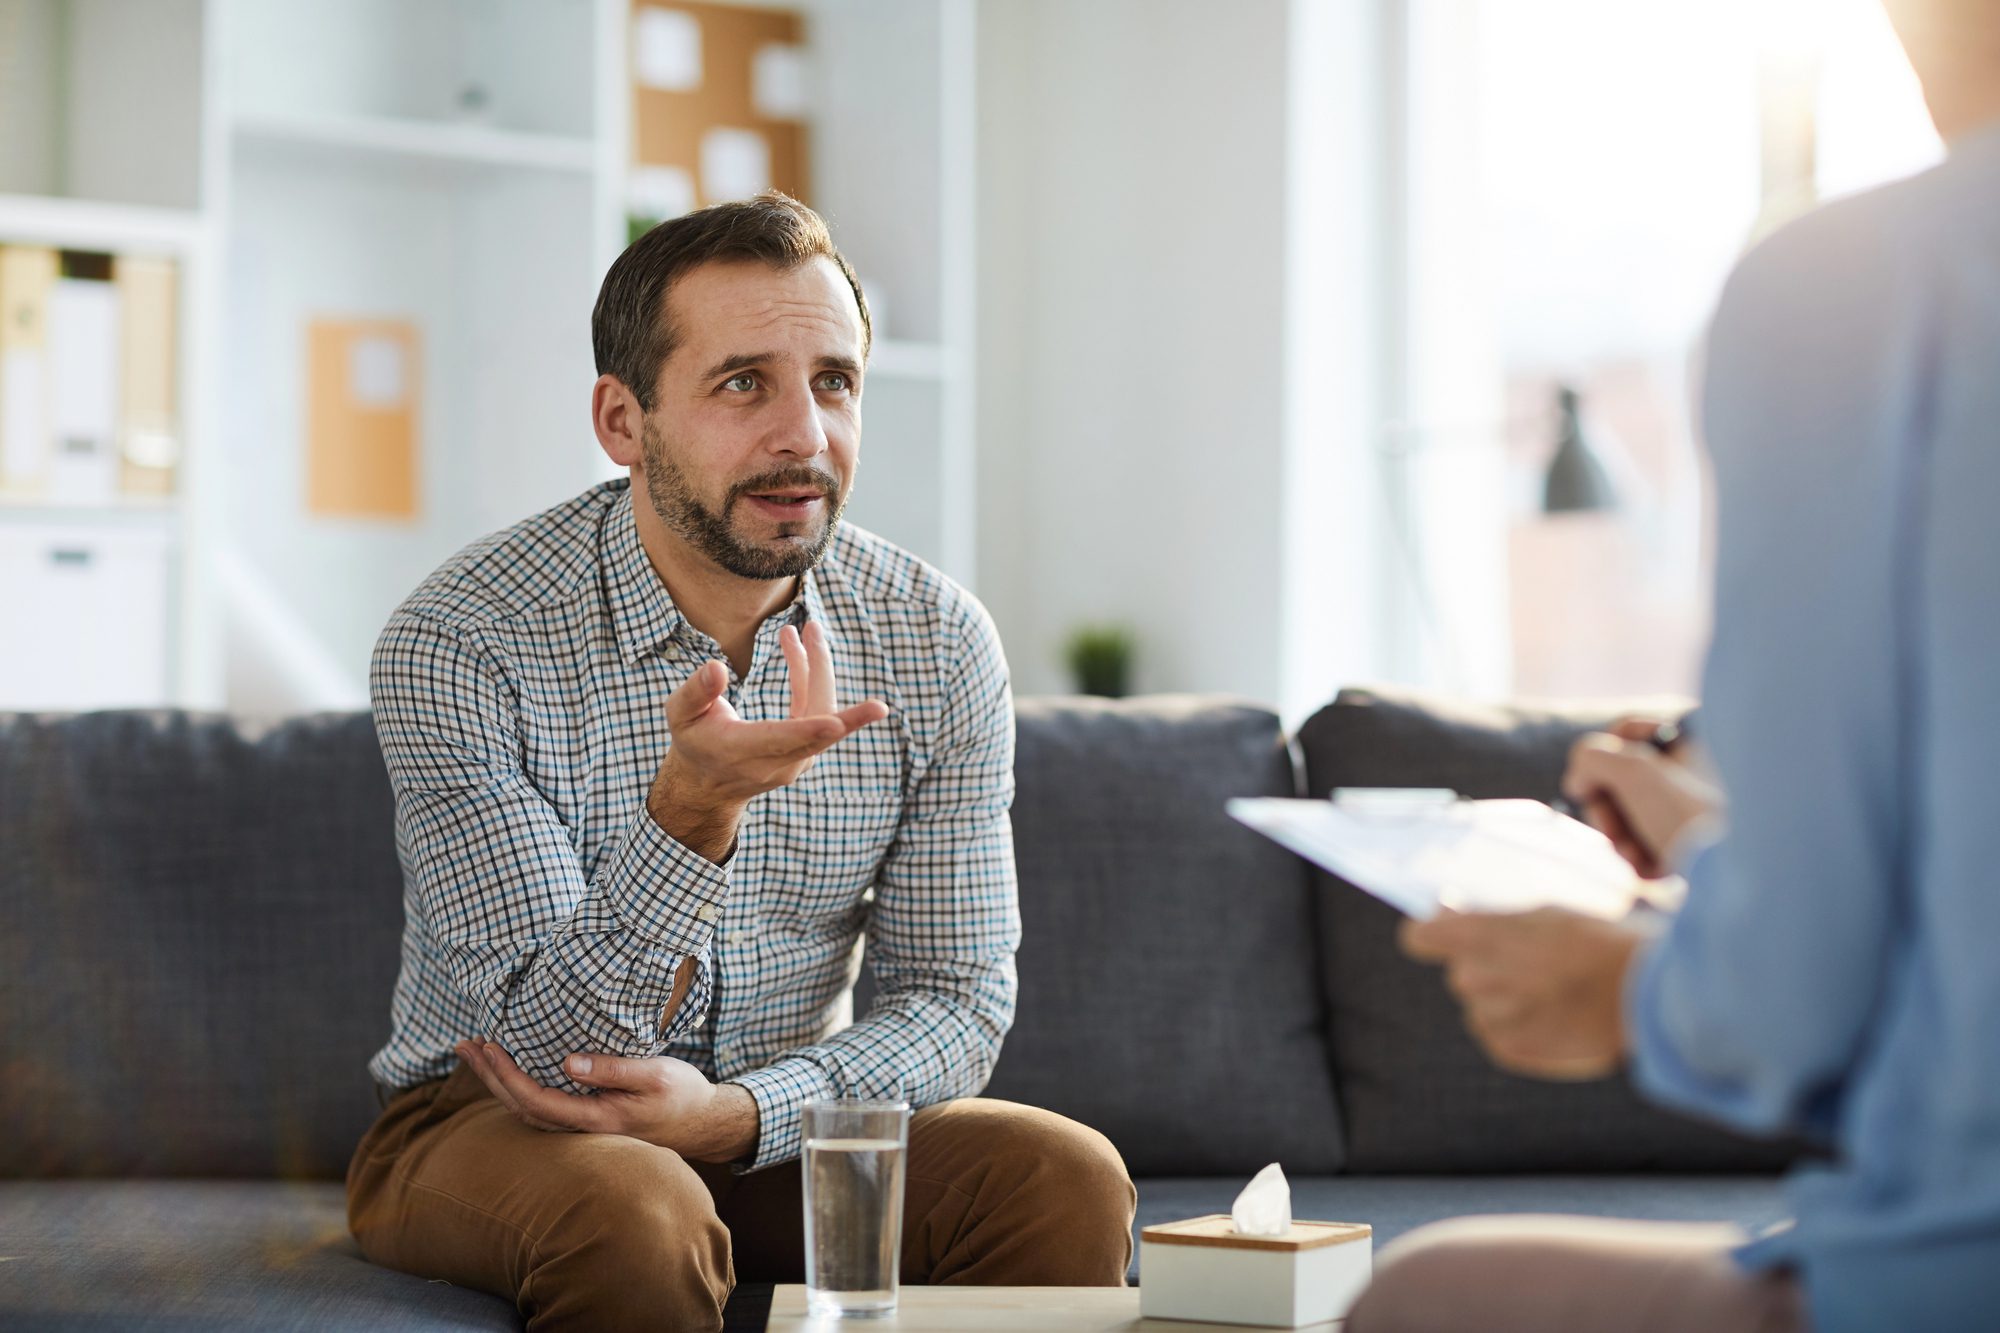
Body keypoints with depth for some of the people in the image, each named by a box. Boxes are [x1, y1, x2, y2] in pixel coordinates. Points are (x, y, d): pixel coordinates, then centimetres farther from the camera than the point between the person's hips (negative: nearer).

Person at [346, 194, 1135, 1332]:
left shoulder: (938, 645, -7)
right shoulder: (460, 643, -19)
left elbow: (957, 1001, -4)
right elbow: (549, 1046, -22)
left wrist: (734, 1110, -23)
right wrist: (692, 810, -40)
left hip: (783, 1122, 4)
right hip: (497, 1123, -4)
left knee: (1068, 1180, -21)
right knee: (634, 1216, -36)